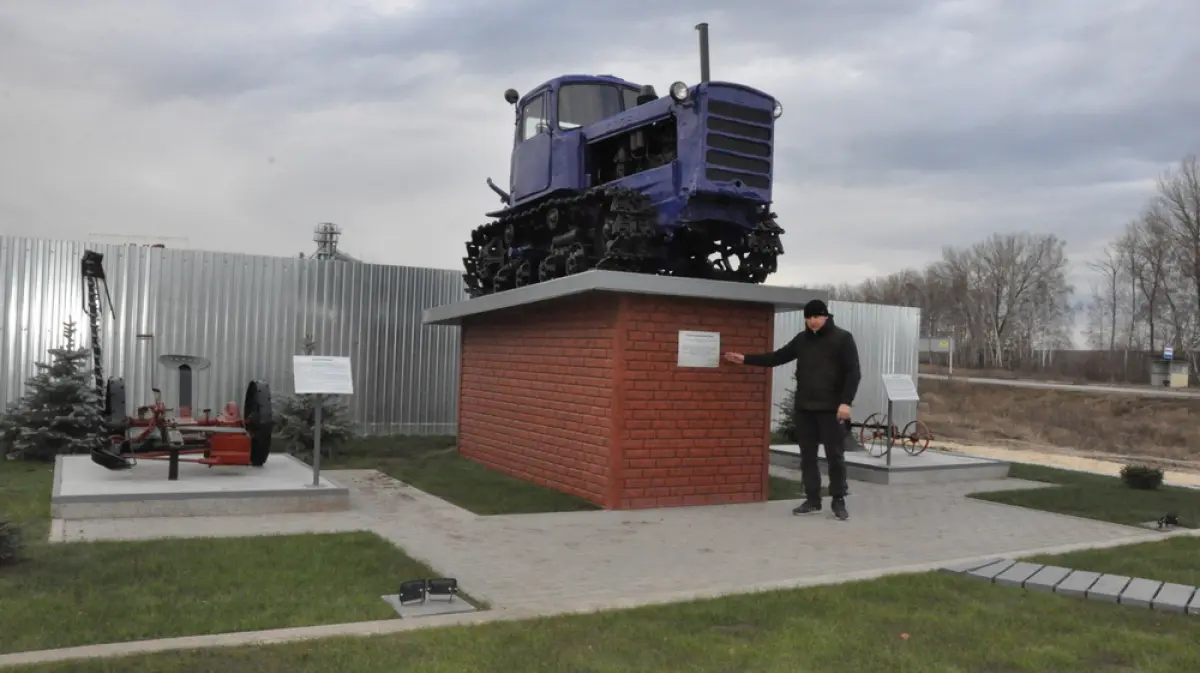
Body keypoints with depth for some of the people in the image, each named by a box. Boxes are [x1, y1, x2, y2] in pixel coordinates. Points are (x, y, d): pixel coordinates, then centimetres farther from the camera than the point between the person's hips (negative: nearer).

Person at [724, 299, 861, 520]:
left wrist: (846, 402, -18)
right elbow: (777, 357, 19)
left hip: (831, 409, -5)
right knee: (807, 456, 7)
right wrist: (746, 359, 14)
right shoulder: (802, 339, 12)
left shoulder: (842, 338, -4)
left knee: (835, 456, 0)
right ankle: (812, 500, 15)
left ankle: (838, 501, 9)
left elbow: (853, 373, -8)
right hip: (804, 408, 5)